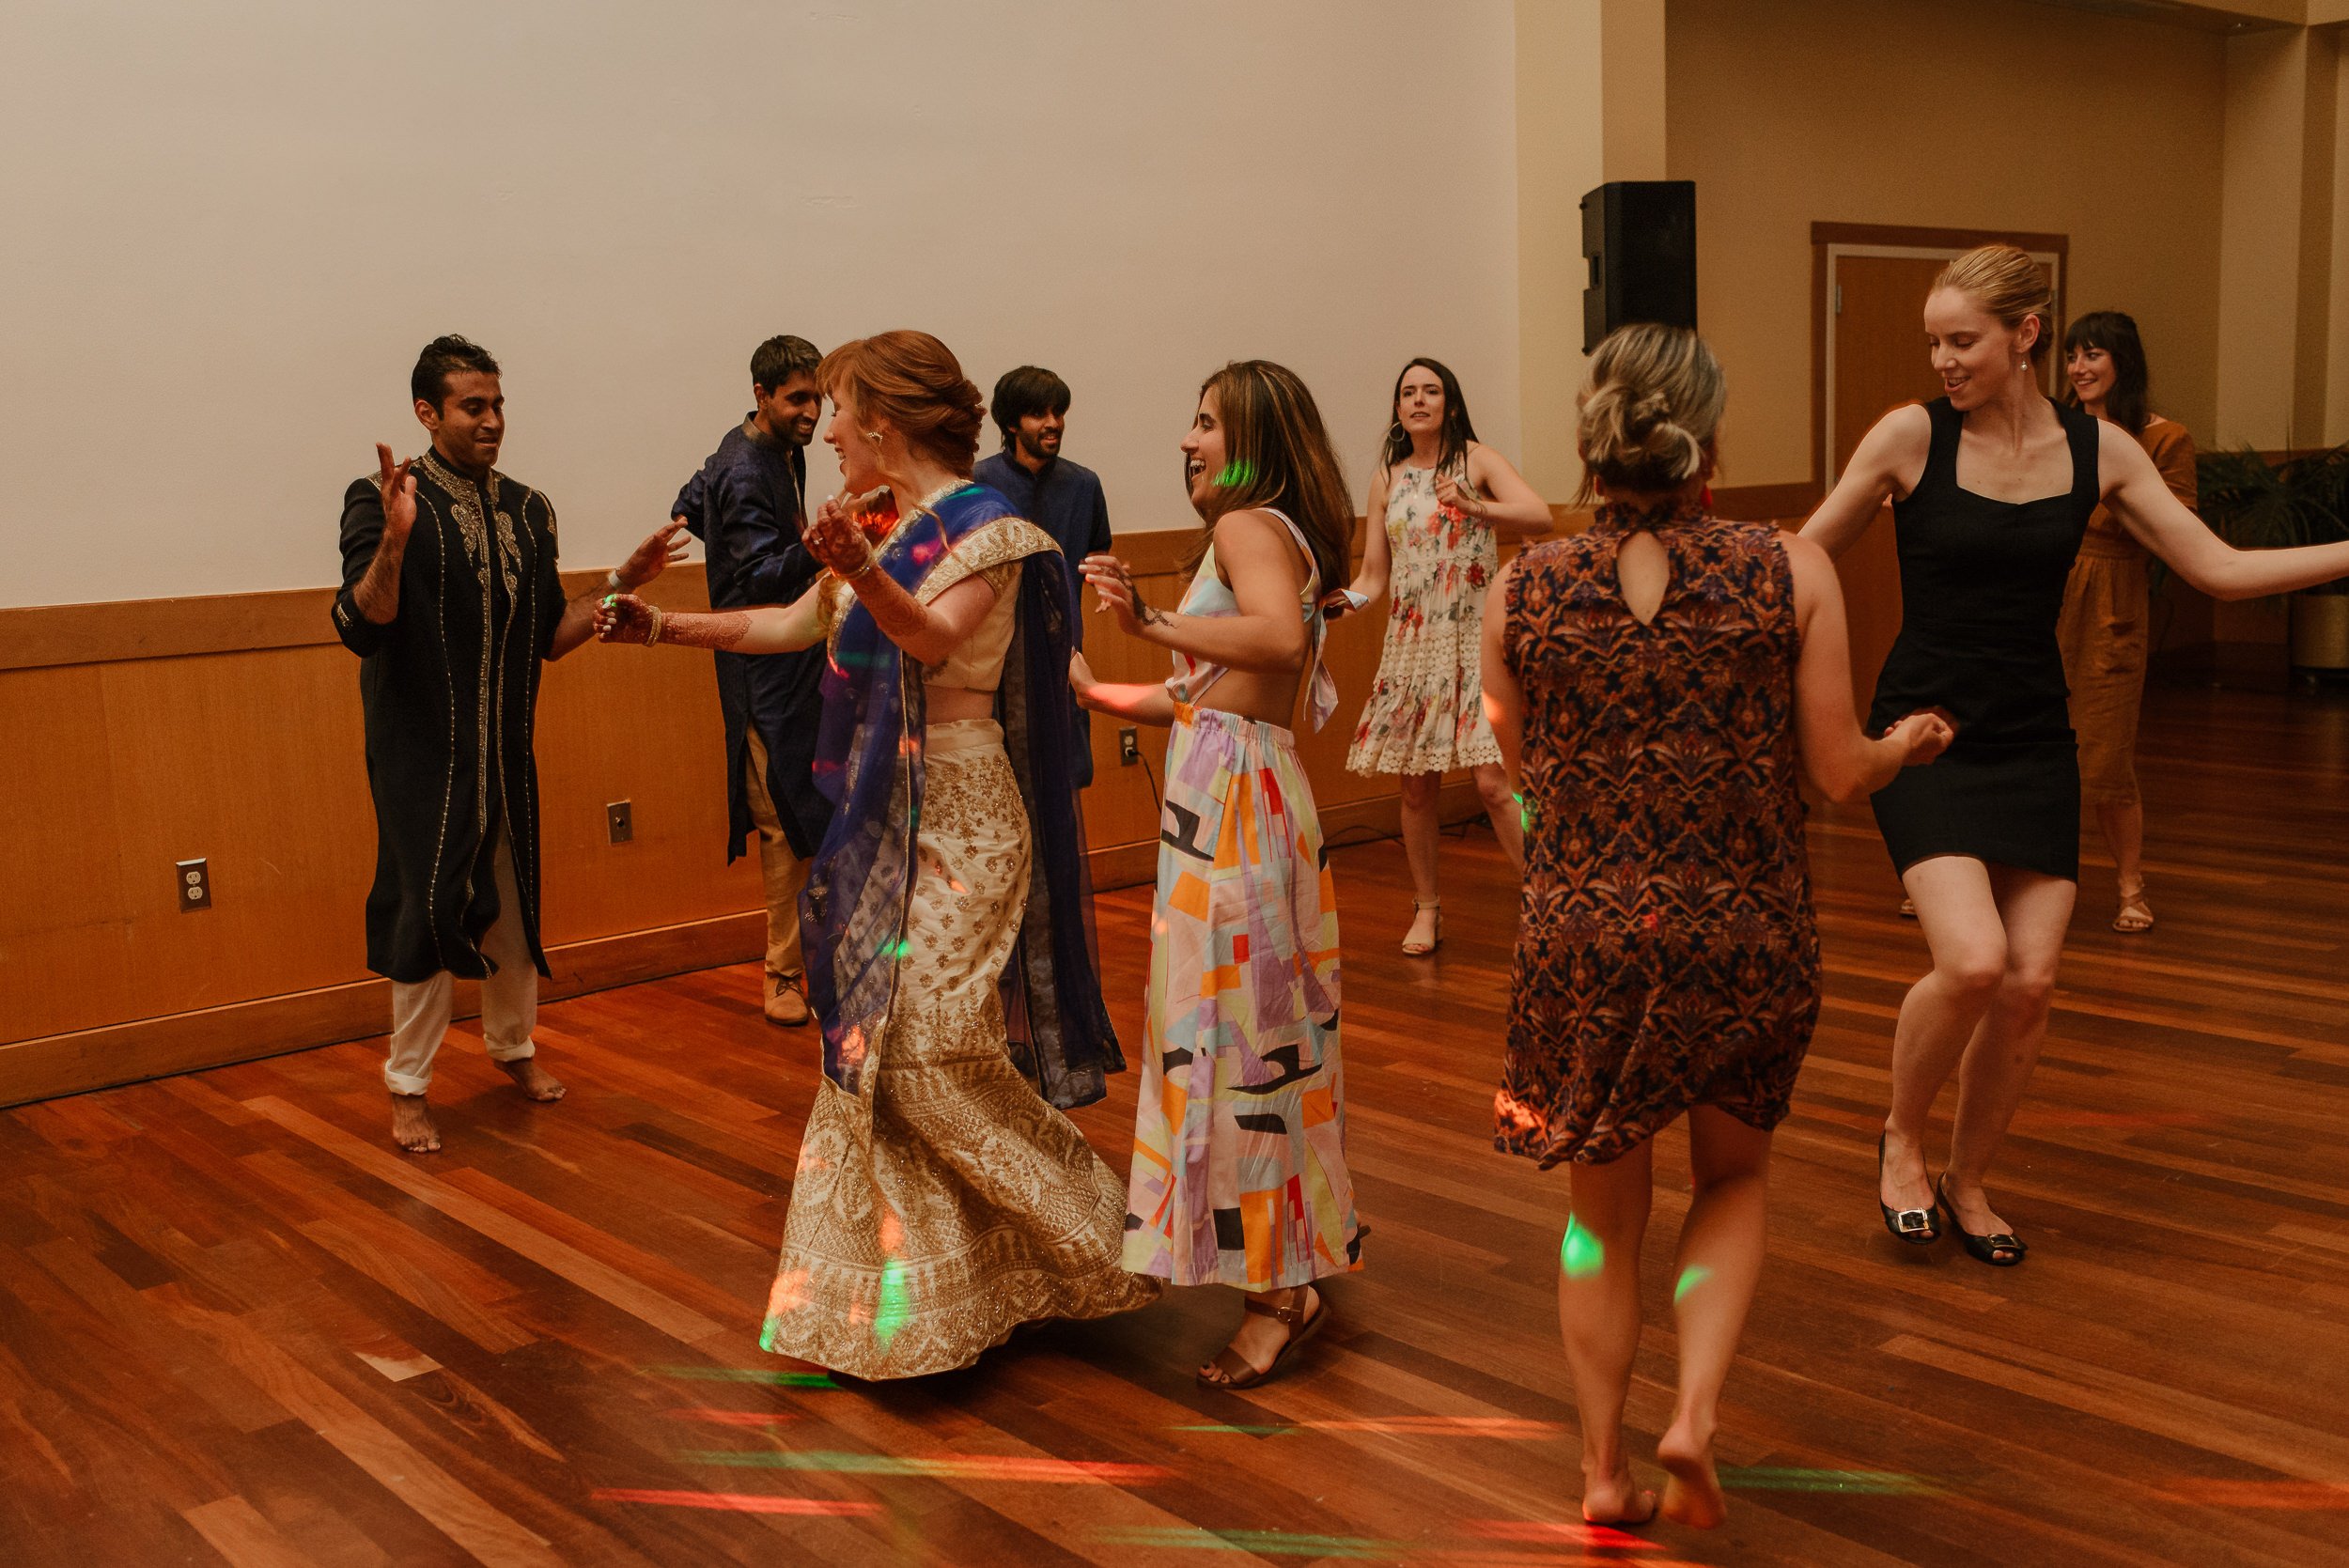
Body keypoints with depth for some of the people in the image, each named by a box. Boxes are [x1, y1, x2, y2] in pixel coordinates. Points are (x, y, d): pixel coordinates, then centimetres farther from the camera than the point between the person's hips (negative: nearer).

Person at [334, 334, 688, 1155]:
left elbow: (551, 637, 10)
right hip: (422, 752, -5)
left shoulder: (528, 511, 7)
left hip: (506, 750, 5)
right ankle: (407, 1086, 13)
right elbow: (360, 628, -19)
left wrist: (622, 581, -1)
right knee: (429, 908, -2)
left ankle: (514, 1046, 35)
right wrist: (395, 539, -33)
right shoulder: (382, 501, -10)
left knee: (512, 901, 14)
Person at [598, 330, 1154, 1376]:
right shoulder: (876, 525, 12)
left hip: (953, 814, -8)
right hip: (882, 816, 8)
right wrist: (663, 628, 21)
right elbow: (792, 625, 22)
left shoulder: (982, 525, -12)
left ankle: (1084, 1237, 5)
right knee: (876, 1042, 10)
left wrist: (861, 574, -48)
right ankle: (895, 1285, 21)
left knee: (929, 1048, -11)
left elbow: (936, 639, -30)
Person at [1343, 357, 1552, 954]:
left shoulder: (1477, 459, -1)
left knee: (1492, 781, -12)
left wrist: (1475, 506, -31)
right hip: (1411, 644, 4)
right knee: (1417, 788, 6)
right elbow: (1373, 579, 11)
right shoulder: (1387, 479, 9)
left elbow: (1540, 516, -17)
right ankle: (1427, 908, 22)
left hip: (1475, 639, -4)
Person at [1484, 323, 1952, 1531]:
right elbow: (1840, 773, -6)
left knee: (1603, 1208, 20)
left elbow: (1522, 772, 6)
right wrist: (1909, 744, 16)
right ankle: (1695, 1412, 9)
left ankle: (1604, 1468, 27)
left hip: (1580, 932, 1)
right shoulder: (1791, 572, -9)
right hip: (1746, 933, 0)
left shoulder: (1520, 593, -6)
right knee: (1733, 1179, 25)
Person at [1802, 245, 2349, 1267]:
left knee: (2031, 984, 0)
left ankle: (1966, 1182, 23)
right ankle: (1900, 1139, 9)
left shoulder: (2099, 450, 2)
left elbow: (2220, 570, 4)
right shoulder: (1911, 436, -7)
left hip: (2034, 741, 4)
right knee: (1972, 961, -20)